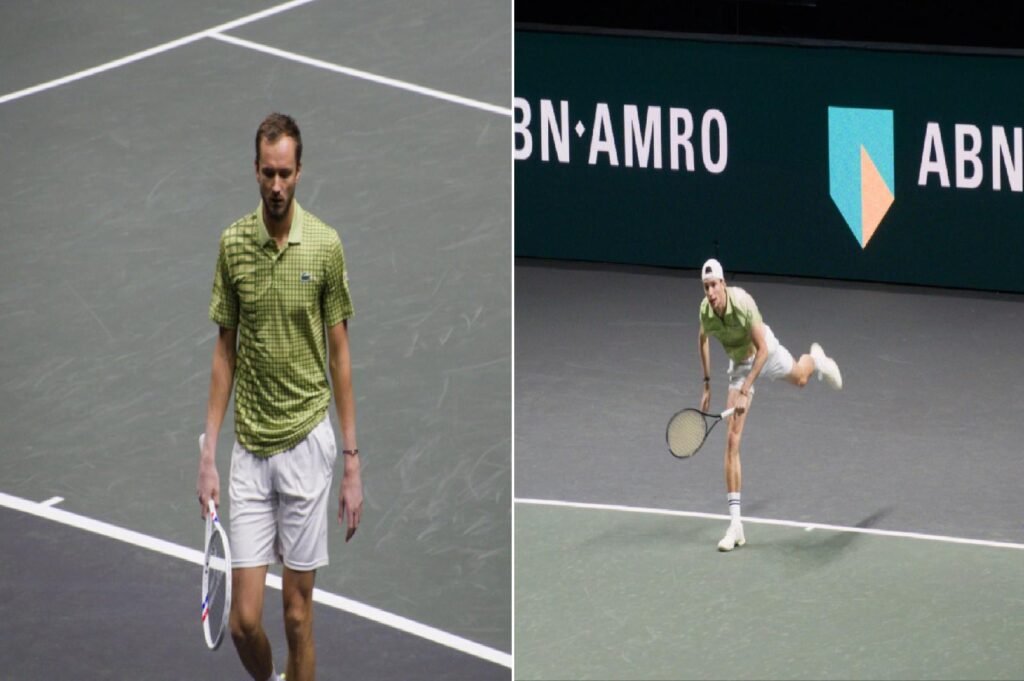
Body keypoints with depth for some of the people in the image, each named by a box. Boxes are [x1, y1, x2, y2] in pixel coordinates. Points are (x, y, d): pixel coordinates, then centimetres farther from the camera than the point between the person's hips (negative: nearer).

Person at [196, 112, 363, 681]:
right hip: (249, 448, 2)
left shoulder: (326, 245, -5)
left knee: (298, 612, 3)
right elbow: (225, 350, 7)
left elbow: (339, 354, 1)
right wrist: (208, 453, 2)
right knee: (244, 619, 0)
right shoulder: (232, 244, 1)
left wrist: (352, 461, 0)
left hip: (306, 444, -2)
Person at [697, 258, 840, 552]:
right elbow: (703, 339, 2)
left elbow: (762, 349, -31)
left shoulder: (742, 303, -38)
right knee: (732, 441, -9)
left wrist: (745, 391, -35)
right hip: (739, 364, 3)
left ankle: (815, 359, 73)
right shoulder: (705, 310, -24)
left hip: (766, 352, -3)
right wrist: (707, 383, 1)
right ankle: (735, 523, -10)